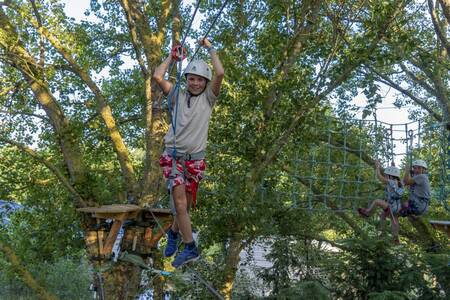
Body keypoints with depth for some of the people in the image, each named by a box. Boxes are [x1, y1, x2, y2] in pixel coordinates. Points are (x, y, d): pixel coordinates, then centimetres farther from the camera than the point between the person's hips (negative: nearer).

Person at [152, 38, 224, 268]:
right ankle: (190, 248, -7)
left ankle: (174, 232, 36)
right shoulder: (178, 96, 9)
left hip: (195, 158, 1)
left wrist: (210, 48, 4)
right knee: (180, 202, -12)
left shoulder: (208, 98, 7)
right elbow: (157, 77, -2)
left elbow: (219, 73, -7)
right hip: (174, 155, -1)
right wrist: (172, 56, 10)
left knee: (186, 204, 10)